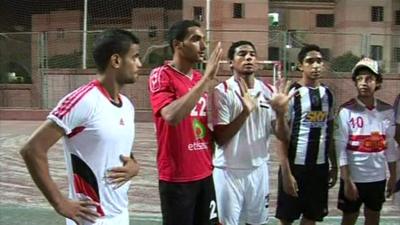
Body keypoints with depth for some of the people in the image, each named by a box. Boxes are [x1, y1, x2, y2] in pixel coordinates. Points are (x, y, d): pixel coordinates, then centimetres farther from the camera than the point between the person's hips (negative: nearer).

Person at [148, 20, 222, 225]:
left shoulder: (201, 79, 10)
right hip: (177, 177, -6)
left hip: (205, 174, 7)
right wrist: (206, 78, -25)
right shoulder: (161, 75, -11)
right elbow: (171, 116, -28)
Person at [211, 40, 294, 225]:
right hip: (229, 171, -4)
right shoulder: (222, 91, -11)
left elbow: (281, 136, 3)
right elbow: (220, 138, -17)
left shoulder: (269, 91, 3)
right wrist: (246, 111, -28)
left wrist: (281, 112, -17)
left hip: (258, 169, 5)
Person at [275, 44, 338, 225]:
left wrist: (334, 165, 11)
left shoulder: (328, 94, 8)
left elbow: (329, 134, 14)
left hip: (320, 166, 5)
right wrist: (286, 172, -16)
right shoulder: (291, 94, -10)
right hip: (296, 165, -5)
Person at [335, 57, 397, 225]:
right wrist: (347, 181, -15)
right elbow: (341, 148, -12)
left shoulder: (387, 111, 0)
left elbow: (390, 146, 7)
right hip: (354, 177, -3)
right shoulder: (347, 111, -12)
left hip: (378, 177, 4)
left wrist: (393, 175, 8)